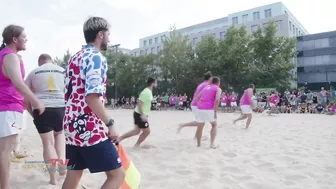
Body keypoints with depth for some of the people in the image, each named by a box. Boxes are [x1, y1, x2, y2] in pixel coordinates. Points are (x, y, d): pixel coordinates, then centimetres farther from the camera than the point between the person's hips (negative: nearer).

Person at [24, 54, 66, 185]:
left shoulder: (34, 72, 10)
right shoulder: (63, 71, 11)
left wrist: (33, 114, 16)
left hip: (41, 109, -1)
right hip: (60, 108, 1)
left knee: (48, 143, 6)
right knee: (60, 133, 27)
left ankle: (53, 178, 10)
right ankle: (62, 162, 8)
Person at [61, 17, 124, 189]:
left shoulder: (74, 58, 17)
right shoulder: (96, 57, -12)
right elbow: (92, 98, -23)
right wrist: (110, 123, -14)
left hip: (71, 126, 10)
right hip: (90, 129, -10)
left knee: (73, 175, 18)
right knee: (117, 174, -2)